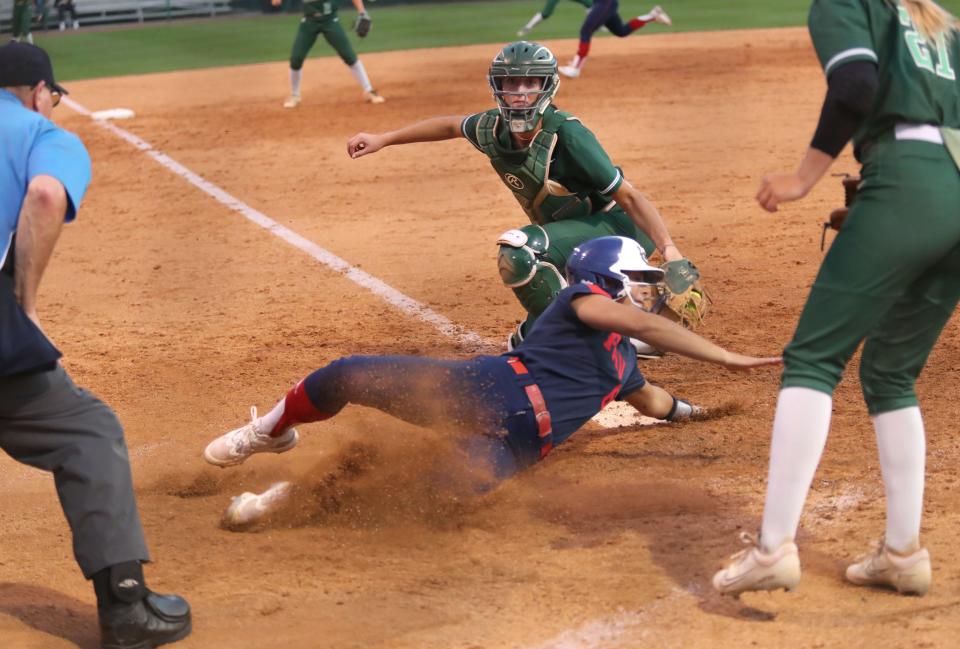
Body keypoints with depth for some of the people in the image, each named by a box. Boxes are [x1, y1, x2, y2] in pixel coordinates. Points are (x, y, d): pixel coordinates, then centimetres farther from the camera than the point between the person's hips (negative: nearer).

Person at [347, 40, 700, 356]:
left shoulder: (566, 136, -28)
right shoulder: (493, 130, -8)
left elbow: (629, 197, -27)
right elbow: (452, 126, 15)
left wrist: (669, 249, -38)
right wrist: (383, 140, 18)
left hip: (616, 226, -8)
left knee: (518, 251, -29)